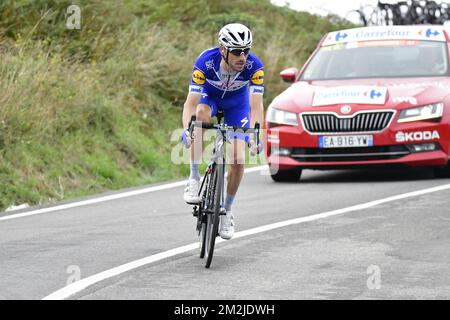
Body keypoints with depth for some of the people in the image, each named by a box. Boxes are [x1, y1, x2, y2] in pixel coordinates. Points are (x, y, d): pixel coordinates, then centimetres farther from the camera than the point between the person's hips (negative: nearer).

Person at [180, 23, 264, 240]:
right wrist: (186, 130, -56)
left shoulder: (254, 66, -35)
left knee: (237, 161, -11)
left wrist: (255, 135, -54)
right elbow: (191, 103, -39)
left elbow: (256, 106, -38)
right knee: (201, 113, -38)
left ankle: (227, 211, 13)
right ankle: (194, 179, -28)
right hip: (210, 95, -1)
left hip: (237, 102, 1)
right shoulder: (206, 62, -37)